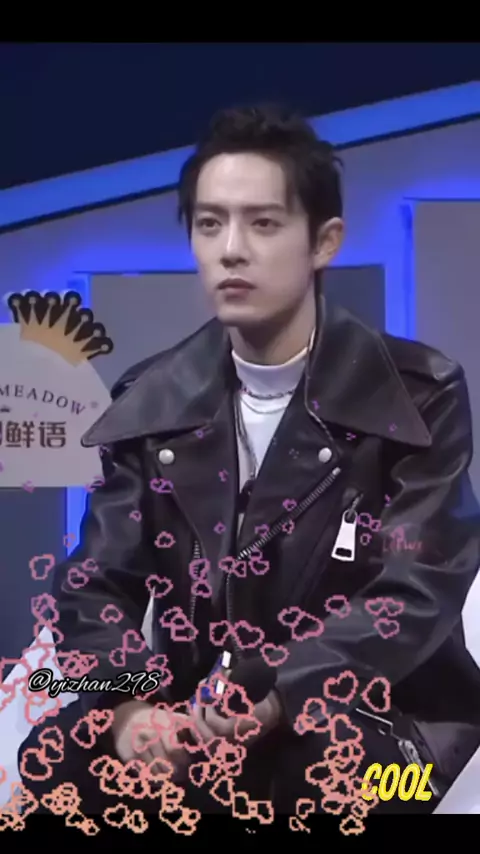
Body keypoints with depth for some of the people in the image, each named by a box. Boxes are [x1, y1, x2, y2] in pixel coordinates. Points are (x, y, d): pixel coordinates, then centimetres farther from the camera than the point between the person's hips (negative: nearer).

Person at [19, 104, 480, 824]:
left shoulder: (419, 397, -7)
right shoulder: (151, 403, 4)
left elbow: (414, 596, -16)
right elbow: (96, 585, -1)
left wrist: (274, 696, -33)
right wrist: (130, 707, -23)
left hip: (375, 721, -3)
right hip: (194, 715, 3)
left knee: (331, 765, -36)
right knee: (63, 758, -24)